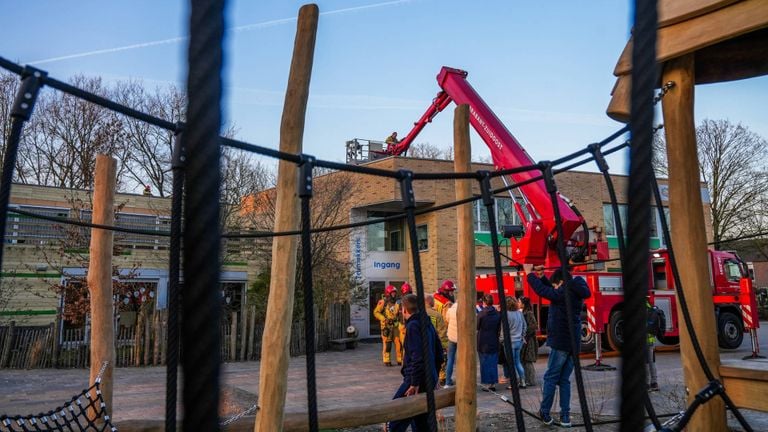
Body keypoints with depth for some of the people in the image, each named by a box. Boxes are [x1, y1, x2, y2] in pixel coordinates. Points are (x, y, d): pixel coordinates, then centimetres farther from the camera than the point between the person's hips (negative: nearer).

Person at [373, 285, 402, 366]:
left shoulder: (397, 302, 10)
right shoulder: (383, 302, -4)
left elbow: (400, 313, 19)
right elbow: (376, 312, -4)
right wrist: (384, 319, -14)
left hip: (396, 325, 4)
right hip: (386, 325, -4)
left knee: (398, 342, 0)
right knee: (387, 343, -3)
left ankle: (400, 360, 10)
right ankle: (387, 361, 5)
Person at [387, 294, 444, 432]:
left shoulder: (413, 326, -14)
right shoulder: (428, 324, 12)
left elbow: (417, 356, -23)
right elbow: (439, 353, 18)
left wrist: (415, 383, -21)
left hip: (417, 380, -9)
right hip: (429, 380, 9)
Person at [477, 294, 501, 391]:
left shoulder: (481, 314, -15)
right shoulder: (498, 314, -2)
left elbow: (477, 327, -5)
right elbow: (500, 328, 5)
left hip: (483, 343, -4)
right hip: (494, 343, 4)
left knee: (484, 363, 5)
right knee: (493, 363, 11)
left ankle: (486, 384, 6)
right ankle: (493, 383, 14)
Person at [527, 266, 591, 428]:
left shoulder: (562, 294, -12)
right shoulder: (576, 294, 13)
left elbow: (542, 290, -9)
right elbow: (552, 292, 21)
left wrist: (531, 275, 5)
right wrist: (542, 277, 14)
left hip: (560, 342, -7)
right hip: (573, 343, 7)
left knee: (551, 378, 2)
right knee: (564, 380, 10)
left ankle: (545, 413, 5)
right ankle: (565, 416, 8)